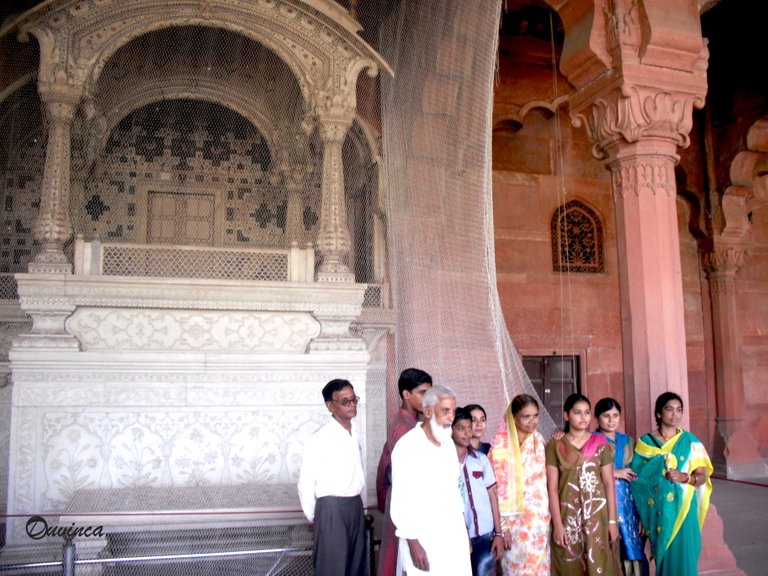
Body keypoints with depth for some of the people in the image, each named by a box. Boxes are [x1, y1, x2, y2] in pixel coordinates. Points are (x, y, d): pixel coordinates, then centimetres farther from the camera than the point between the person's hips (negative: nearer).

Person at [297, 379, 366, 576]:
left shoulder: (356, 432, 6)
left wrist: (357, 504, 12)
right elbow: (305, 482, -10)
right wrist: (313, 517, -2)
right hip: (332, 508, -6)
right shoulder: (320, 439, -15)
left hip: (356, 505, 7)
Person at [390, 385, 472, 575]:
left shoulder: (448, 443, 9)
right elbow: (401, 500, -15)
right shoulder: (408, 447, -14)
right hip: (424, 539, -6)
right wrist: (413, 542, -16)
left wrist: (463, 530, 15)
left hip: (453, 535, 6)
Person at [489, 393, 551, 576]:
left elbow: (544, 479, 13)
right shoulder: (501, 445, -13)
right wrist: (502, 525, -12)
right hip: (514, 519, -4)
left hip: (539, 518, 4)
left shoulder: (539, 440, 3)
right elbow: (498, 487, -12)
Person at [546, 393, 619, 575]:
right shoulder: (555, 446, -1)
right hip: (568, 516, -1)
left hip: (596, 514, 1)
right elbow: (552, 488, -4)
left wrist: (612, 520, -1)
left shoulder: (600, 444, 3)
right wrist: (557, 524, -9)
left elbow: (609, 483, 3)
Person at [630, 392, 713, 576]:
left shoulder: (689, 441, 3)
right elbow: (636, 478, 3)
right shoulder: (645, 442, 1)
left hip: (683, 509, 0)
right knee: (664, 556, 4)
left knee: (683, 557, -2)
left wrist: (685, 477, -19)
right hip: (658, 510, 0)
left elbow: (702, 477, 0)